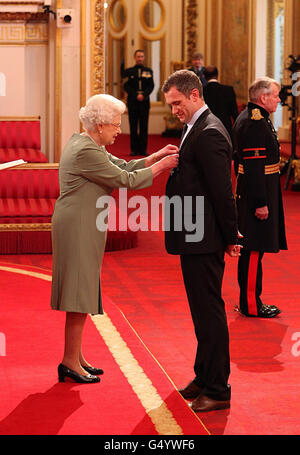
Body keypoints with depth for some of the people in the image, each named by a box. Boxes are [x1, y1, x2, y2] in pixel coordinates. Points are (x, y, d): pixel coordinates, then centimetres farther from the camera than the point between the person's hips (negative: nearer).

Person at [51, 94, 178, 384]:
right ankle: (70, 362, -1)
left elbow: (123, 167, 15)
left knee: (82, 292, 14)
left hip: (82, 226, 11)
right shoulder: (85, 152, -20)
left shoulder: (84, 143, 13)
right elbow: (125, 180, -17)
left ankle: (76, 357, 20)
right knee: (80, 293, -6)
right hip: (78, 226, -11)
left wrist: (155, 156, 8)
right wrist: (160, 167, -7)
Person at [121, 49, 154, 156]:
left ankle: (143, 149, 2)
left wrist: (143, 95, -12)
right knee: (133, 126, 0)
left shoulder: (149, 71, 11)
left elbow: (151, 86, 4)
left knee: (144, 127, -1)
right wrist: (136, 95, -10)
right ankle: (134, 149, 2)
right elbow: (126, 86, 2)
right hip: (132, 102, -1)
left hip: (145, 101, 1)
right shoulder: (129, 71, 8)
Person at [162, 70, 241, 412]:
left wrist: (229, 236, -13)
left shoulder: (209, 134, -18)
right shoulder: (197, 128, 14)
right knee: (203, 310, 18)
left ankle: (217, 390, 2)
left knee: (209, 310, -4)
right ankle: (205, 377, 29)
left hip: (203, 241, -10)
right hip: (195, 237, 10)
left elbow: (222, 191, -18)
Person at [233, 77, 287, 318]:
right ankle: (251, 304, 1)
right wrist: (261, 203, -23)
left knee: (252, 250, 15)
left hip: (249, 193, 11)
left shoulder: (248, 118, 14)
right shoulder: (256, 123, -19)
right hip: (258, 194, -11)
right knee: (254, 250, -5)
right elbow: (254, 167, -24)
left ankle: (249, 300, 22)